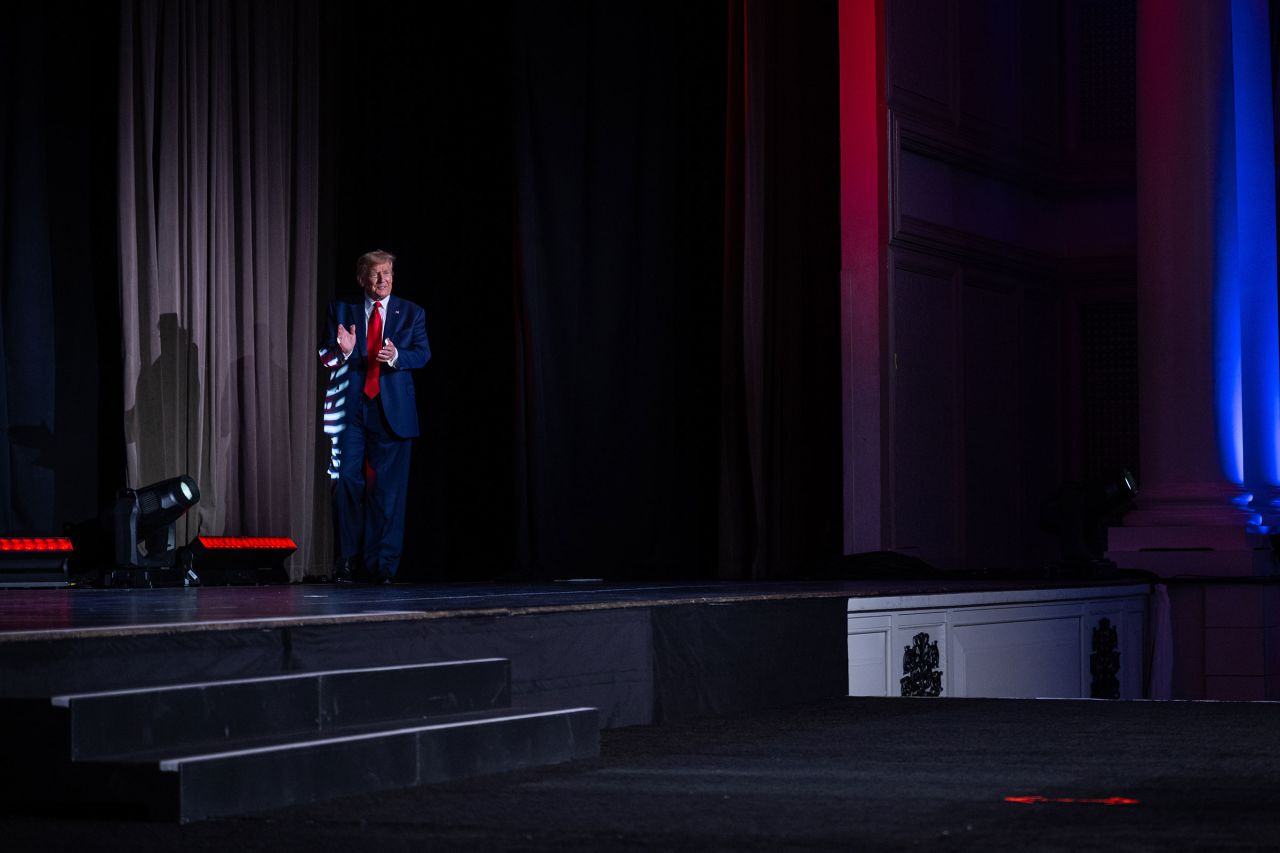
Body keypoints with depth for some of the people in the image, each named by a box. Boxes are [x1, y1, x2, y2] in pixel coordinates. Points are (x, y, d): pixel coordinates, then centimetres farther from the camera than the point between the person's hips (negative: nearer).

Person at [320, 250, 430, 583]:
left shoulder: (411, 313, 10)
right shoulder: (341, 309, 9)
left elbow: (423, 353, 0)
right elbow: (326, 356, 5)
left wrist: (396, 356, -20)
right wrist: (343, 351, -18)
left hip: (392, 409, 0)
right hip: (351, 408, 0)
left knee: (388, 487, 0)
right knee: (348, 481, -5)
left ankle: (381, 565, 4)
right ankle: (348, 561, 3)